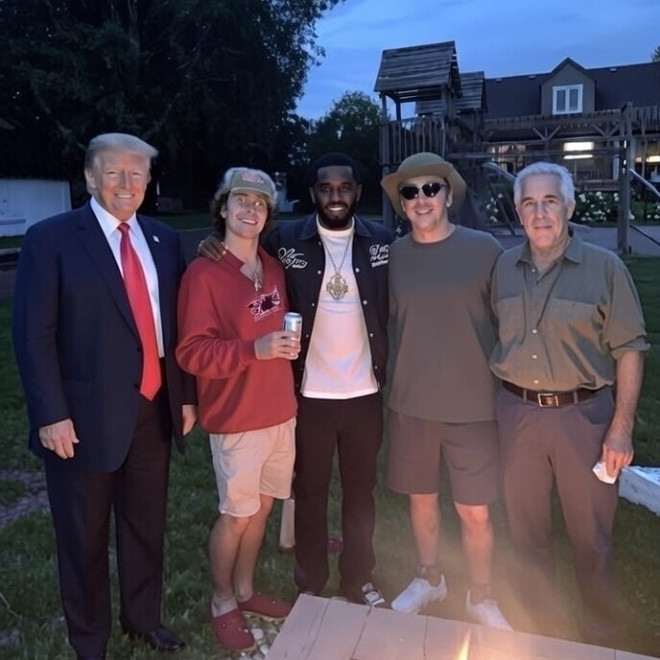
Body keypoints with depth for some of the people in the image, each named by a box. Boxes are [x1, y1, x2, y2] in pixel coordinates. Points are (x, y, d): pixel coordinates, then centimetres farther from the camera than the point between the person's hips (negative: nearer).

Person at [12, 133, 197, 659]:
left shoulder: (164, 240, 7)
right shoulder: (50, 238, -8)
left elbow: (176, 324, 9)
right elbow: (34, 336, -11)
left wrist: (186, 395, 7)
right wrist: (52, 415, -16)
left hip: (154, 410, 5)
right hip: (86, 416, -4)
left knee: (147, 527, 20)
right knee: (84, 538, 15)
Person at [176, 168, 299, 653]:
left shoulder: (273, 268, 7)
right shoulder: (204, 273, -13)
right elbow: (192, 353, -16)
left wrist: (289, 344, 2)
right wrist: (254, 349, -25)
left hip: (280, 411, 6)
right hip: (236, 418, -6)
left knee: (262, 506, 17)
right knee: (236, 515, 6)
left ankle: (246, 590, 37)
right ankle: (222, 605, 29)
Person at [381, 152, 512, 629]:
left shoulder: (485, 249, -7)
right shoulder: (393, 256, 0)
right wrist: (394, 379, 6)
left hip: (473, 404, -2)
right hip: (410, 403, 2)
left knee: (476, 511, 8)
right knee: (421, 497, 18)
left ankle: (482, 597, 33)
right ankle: (429, 579, 42)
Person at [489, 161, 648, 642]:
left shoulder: (604, 267, -6)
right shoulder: (503, 268, 4)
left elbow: (629, 350, -5)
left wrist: (622, 428, -10)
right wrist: (499, 400, 5)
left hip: (583, 413, -3)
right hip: (517, 413, 3)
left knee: (591, 534, 10)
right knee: (527, 531, 16)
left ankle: (601, 632, 35)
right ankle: (542, 624, 38)